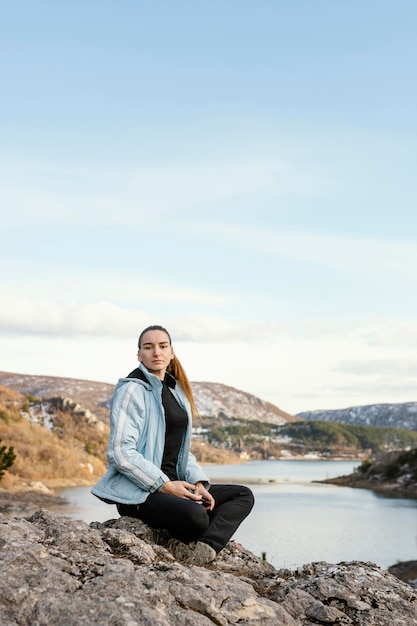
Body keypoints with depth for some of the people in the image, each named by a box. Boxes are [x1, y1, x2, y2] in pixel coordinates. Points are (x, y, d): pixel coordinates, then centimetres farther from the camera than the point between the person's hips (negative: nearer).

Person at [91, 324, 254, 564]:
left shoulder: (176, 391, 16)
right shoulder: (132, 390, -9)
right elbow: (121, 452, -18)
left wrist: (198, 482, 0)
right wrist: (164, 485, -20)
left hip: (173, 483, 9)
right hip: (138, 491, -9)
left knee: (244, 495, 0)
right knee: (196, 516, -35)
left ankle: (205, 547, -23)